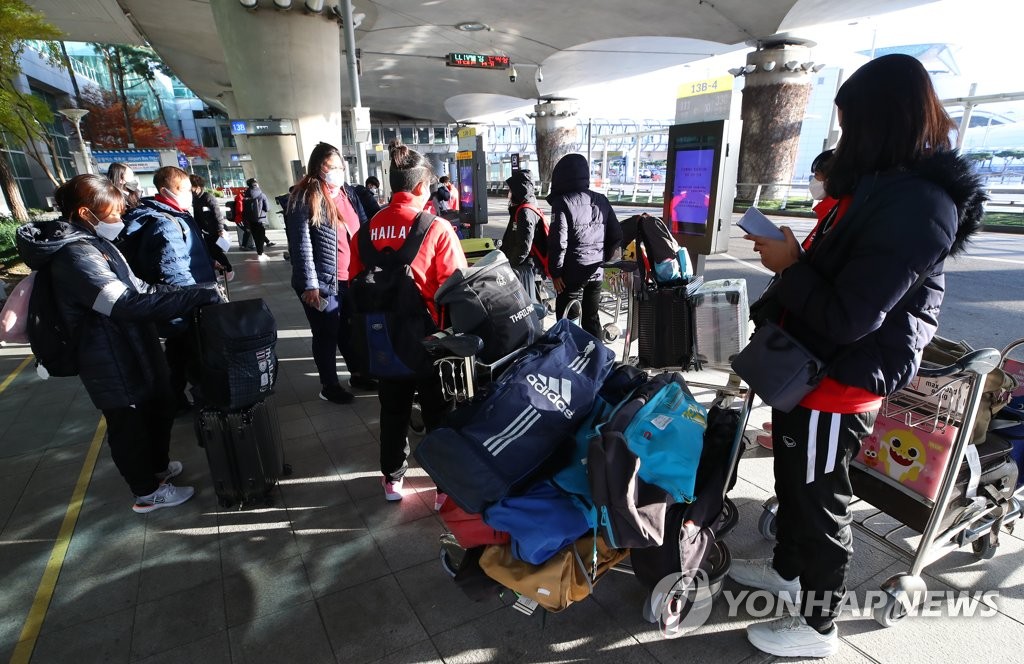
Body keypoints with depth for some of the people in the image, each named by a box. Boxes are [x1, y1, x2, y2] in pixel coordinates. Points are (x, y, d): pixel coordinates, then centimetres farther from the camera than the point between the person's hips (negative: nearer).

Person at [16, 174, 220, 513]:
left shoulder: (91, 243, 7)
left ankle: (157, 467, 46)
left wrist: (191, 295, 2)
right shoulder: (76, 256, -26)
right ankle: (147, 492, 28)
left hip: (135, 353, 10)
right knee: (129, 426, 9)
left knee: (159, 410, 24)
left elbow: (132, 288, 13)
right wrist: (200, 296, -36)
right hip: (115, 365, -10)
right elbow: (130, 303, -36)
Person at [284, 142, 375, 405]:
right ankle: (329, 385, 25)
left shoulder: (348, 193, 10)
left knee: (351, 330, 19)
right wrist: (310, 285, -19)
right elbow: (301, 245, -15)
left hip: (351, 278, 6)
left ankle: (358, 374, 36)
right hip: (323, 283, -6)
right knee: (327, 335, 8)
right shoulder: (304, 198, -11)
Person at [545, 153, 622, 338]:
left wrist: (555, 272, -11)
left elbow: (558, 241, -19)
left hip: (572, 273, -6)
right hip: (596, 272, 6)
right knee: (592, 318, 18)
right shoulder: (601, 200, 7)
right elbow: (616, 235, 9)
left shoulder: (562, 202, -12)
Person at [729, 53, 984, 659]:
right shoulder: (884, 186, 8)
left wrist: (788, 266, -17)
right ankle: (786, 568, 49)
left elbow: (849, 318, -27)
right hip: (809, 370, 9)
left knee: (821, 504, 8)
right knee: (794, 484, 25)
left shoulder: (916, 205, -23)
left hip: (839, 385, -9)